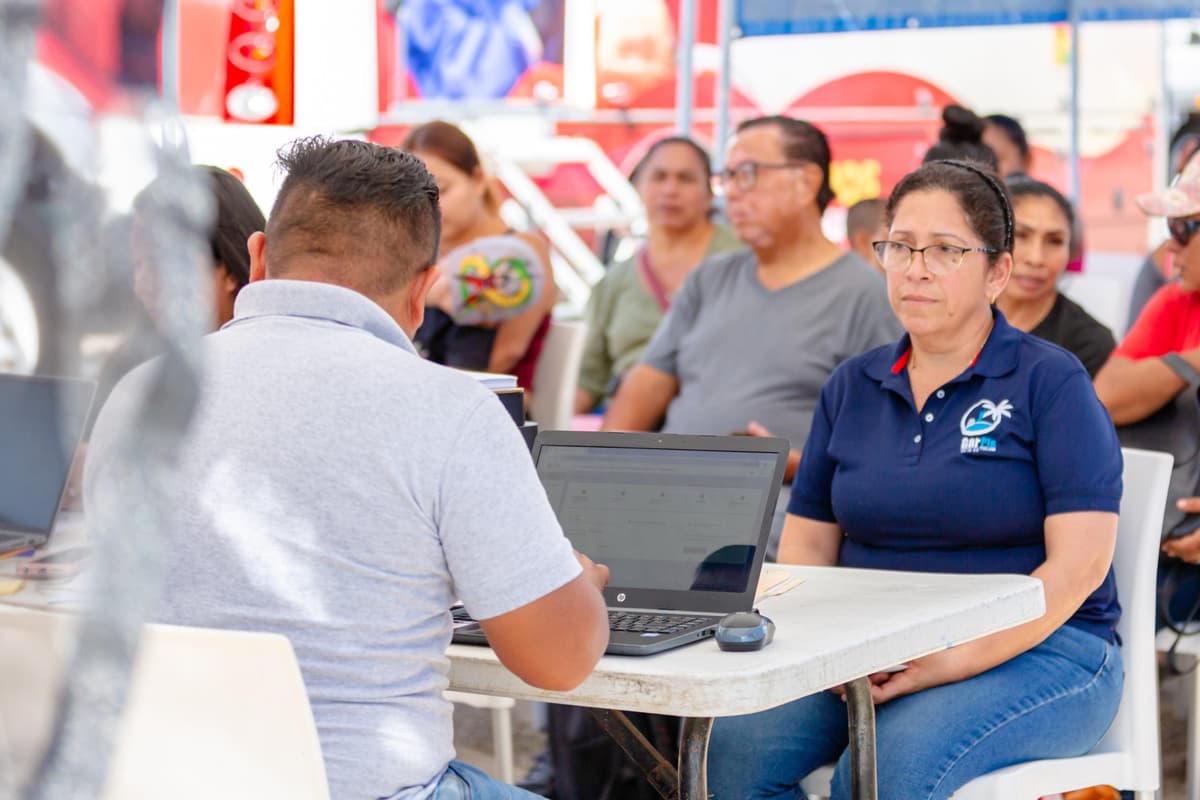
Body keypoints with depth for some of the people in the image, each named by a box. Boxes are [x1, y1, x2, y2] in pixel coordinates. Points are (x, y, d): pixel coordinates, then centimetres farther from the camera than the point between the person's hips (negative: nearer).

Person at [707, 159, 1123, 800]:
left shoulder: (1051, 382, -3)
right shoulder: (852, 386, 13)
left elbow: (1078, 563, -11)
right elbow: (806, 543, 13)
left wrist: (955, 661, -21)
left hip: (1033, 650, -4)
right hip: (869, 654, 4)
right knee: (735, 741, -23)